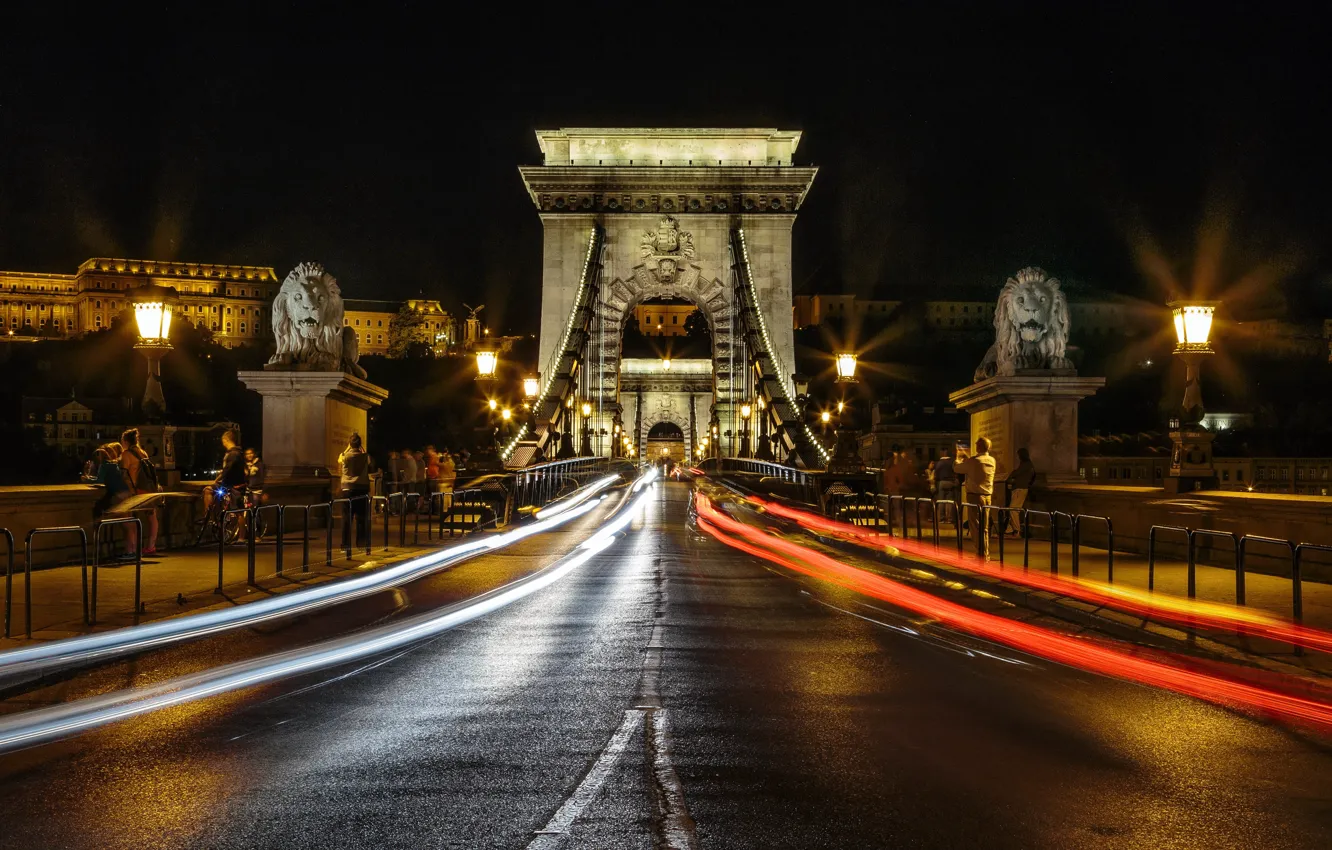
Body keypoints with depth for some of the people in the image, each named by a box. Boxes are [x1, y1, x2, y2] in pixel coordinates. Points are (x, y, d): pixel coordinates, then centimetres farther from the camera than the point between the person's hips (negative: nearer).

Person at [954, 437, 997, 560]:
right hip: (987, 496, 6)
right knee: (984, 527, 14)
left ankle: (981, 554, -3)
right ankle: (986, 554, 19)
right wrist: (967, 459, 31)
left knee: (976, 527, -1)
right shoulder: (992, 460, 4)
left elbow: (956, 468, -2)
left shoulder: (973, 461, -15)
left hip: (975, 496, -6)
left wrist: (959, 460, 20)